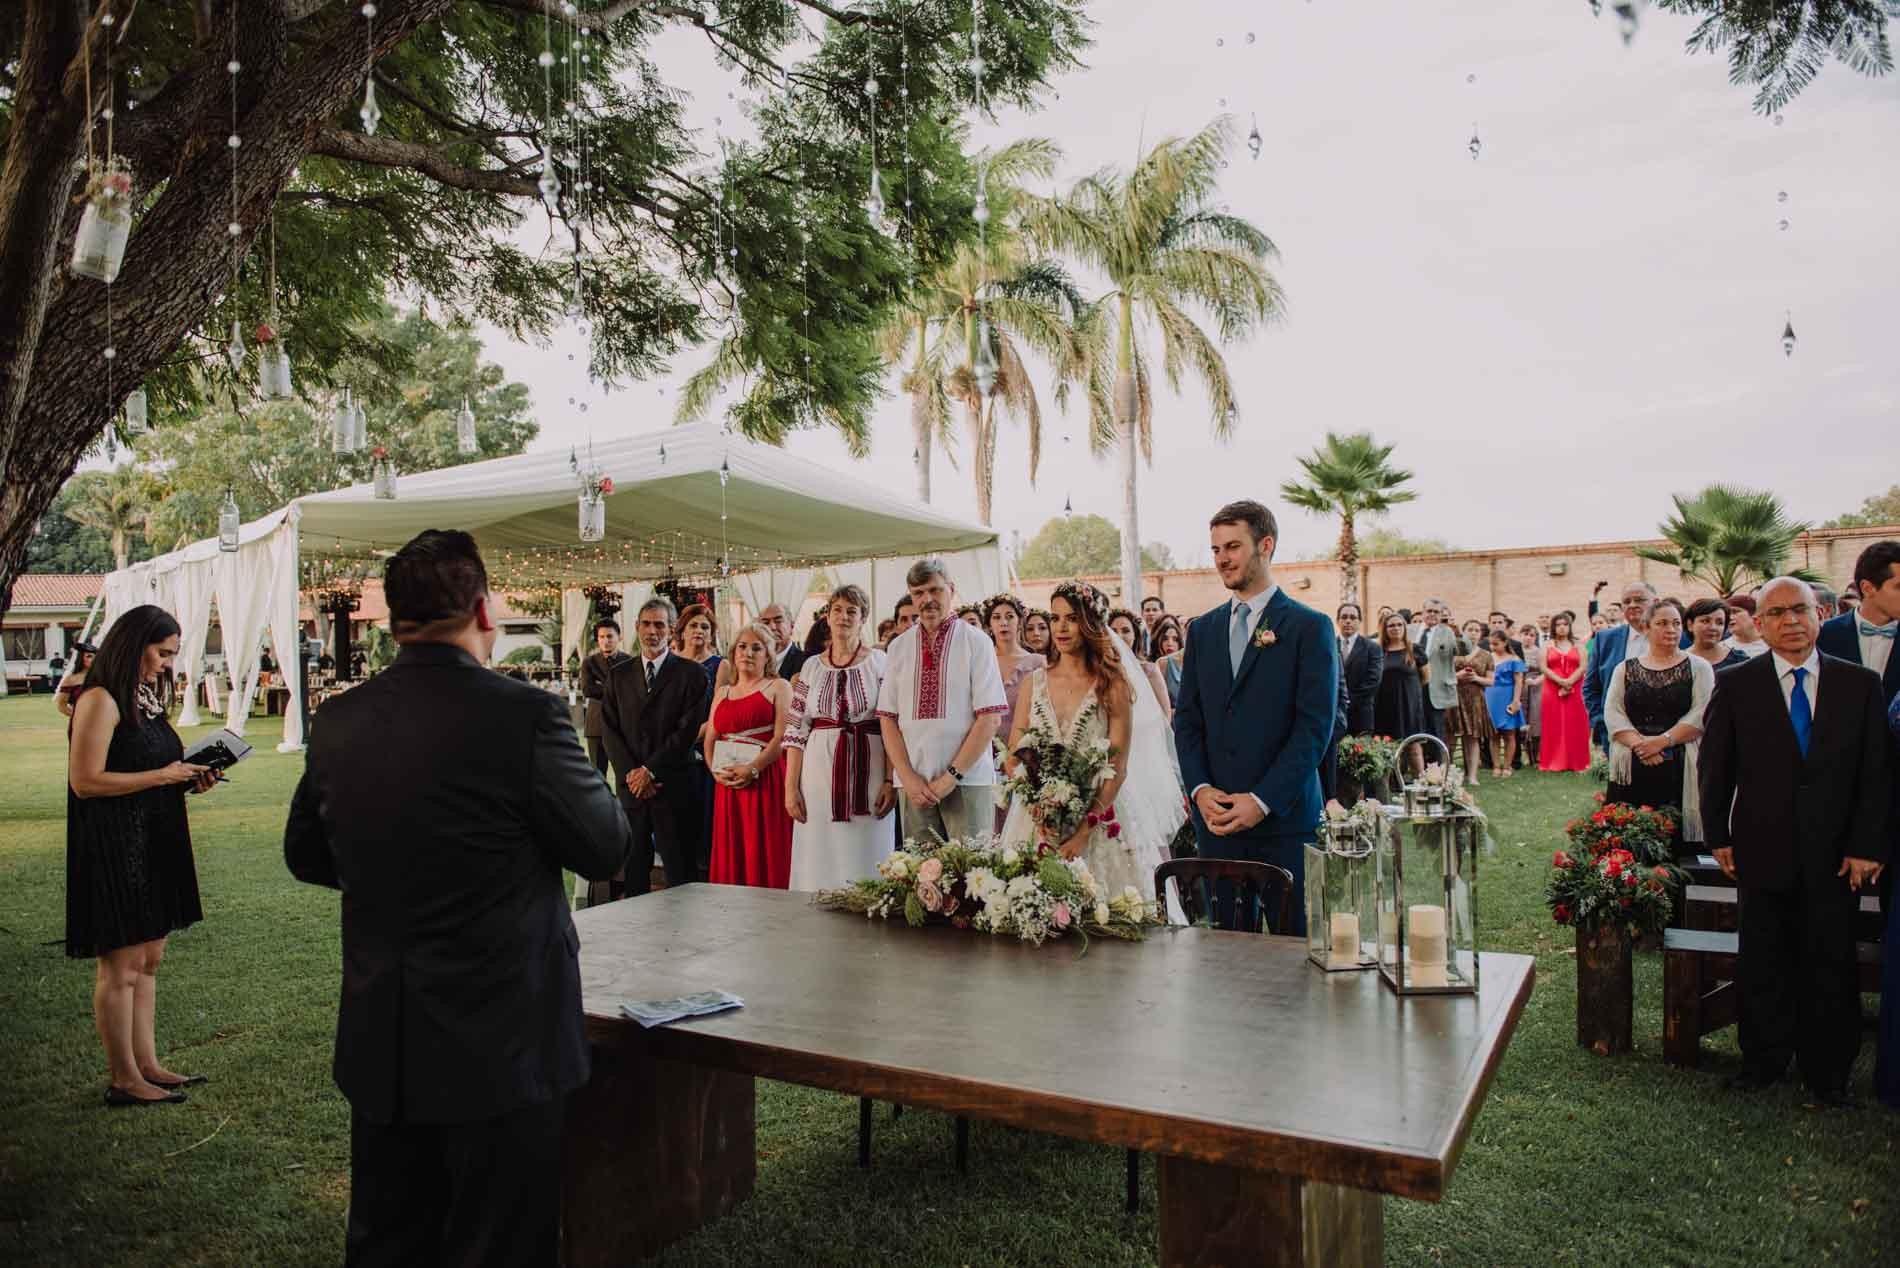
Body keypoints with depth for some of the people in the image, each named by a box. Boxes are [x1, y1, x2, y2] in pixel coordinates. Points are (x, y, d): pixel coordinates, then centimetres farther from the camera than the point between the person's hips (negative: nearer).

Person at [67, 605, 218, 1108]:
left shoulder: (143, 697, 15)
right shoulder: (99, 700, -14)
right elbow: (85, 781, -19)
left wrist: (188, 778, 5)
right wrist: (163, 775, -17)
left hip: (153, 843, 9)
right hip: (113, 849, -9)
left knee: (148, 959, 14)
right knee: (121, 967, -1)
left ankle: (146, 1063, 23)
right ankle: (123, 1079, 8)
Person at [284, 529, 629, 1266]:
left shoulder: (337, 721, -3)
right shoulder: (524, 714, -21)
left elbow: (305, 855, 11)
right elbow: (605, 848, -11)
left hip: (377, 1046, 6)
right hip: (500, 1043, -5)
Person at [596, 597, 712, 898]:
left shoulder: (690, 673, 1)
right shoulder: (619, 675, 12)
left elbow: (688, 729, -7)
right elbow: (609, 729, 6)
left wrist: (650, 770, -10)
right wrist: (631, 773, -7)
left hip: (673, 786, -3)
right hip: (630, 786, 3)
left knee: (681, 875, -1)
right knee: (632, 874, 7)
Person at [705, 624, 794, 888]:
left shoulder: (778, 687, 5)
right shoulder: (722, 693, 20)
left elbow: (783, 736, -7)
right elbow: (709, 741, 15)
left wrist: (752, 769, -17)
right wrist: (716, 770, -4)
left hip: (766, 782, -4)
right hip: (727, 786, 5)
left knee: (764, 855, -6)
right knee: (730, 857, 3)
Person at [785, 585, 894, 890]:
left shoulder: (880, 663, 2)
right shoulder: (812, 666, 9)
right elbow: (796, 731, 7)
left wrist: (890, 781, -10)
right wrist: (790, 787, 0)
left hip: (867, 772, -2)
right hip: (820, 773, 2)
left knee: (865, 860, 2)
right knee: (819, 864, 4)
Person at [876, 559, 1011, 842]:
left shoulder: (976, 642, -1)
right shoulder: (898, 648, 9)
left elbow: (991, 718, -7)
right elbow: (887, 719, 7)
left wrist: (951, 776, -10)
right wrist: (908, 778, -5)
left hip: (969, 779, -3)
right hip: (913, 782, 3)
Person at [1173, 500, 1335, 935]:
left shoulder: (1309, 628, -2)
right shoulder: (1203, 629, 13)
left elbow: (1315, 725, -8)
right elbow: (1187, 720, 11)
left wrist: (1263, 801, -13)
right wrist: (1199, 789, -4)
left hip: (1284, 820, -4)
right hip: (1215, 818, 4)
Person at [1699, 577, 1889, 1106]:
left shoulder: (1860, 683, 1)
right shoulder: (1736, 684, -2)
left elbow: (1877, 771, 1)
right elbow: (1715, 765, 3)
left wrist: (1867, 846, -4)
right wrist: (1719, 837, 1)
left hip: (1836, 856, 1)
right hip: (1762, 853, 0)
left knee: (1831, 964, 9)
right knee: (1763, 964, 10)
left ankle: (1827, 1072, 25)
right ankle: (1763, 1061, 26)